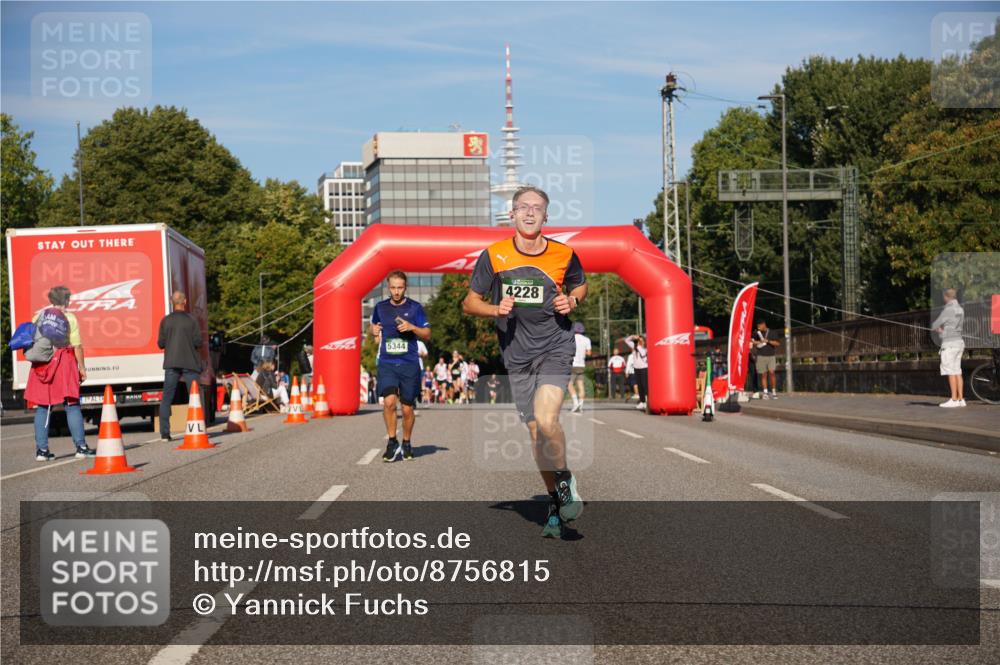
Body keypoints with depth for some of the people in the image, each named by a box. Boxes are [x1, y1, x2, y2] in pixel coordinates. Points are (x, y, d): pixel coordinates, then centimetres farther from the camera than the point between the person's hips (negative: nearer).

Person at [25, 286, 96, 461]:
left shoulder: (39, 316, 7)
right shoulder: (69, 317, -2)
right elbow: (77, 346, -5)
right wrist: (82, 367, 0)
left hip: (42, 363, 3)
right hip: (64, 363, -3)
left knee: (42, 407, 7)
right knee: (72, 405, 1)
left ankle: (41, 450, 5)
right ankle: (81, 446, -1)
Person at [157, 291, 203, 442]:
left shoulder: (165, 321, 2)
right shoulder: (192, 320, -4)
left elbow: (161, 343, 2)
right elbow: (198, 343, -7)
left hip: (171, 363, 2)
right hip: (190, 363, -2)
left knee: (166, 399, 5)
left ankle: (164, 433, 0)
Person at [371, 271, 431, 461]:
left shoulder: (415, 307, 2)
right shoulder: (380, 307, 8)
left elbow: (427, 335, 5)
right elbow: (374, 325, 26)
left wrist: (412, 327, -13)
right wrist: (373, 330, 3)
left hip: (409, 365, -1)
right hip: (387, 364, 1)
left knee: (407, 408, 5)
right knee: (389, 401, -19)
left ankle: (406, 443, 27)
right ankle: (392, 442, -2)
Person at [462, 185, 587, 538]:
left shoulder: (563, 254, -1)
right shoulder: (494, 255, -2)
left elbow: (580, 285, 20)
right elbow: (469, 302, 5)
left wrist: (572, 301, -2)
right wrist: (495, 309, -15)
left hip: (555, 349, -2)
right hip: (517, 356, 2)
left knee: (546, 420, -22)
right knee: (536, 432, 6)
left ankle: (565, 480, 4)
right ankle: (556, 502, 23)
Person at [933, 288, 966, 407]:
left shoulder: (948, 310, -15)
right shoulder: (960, 310, 11)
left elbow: (934, 325, -9)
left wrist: (938, 329, 14)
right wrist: (943, 329, 10)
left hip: (949, 343, -8)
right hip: (959, 341, 8)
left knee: (951, 372, -6)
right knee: (957, 371, 9)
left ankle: (954, 400, -7)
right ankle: (960, 399, 9)